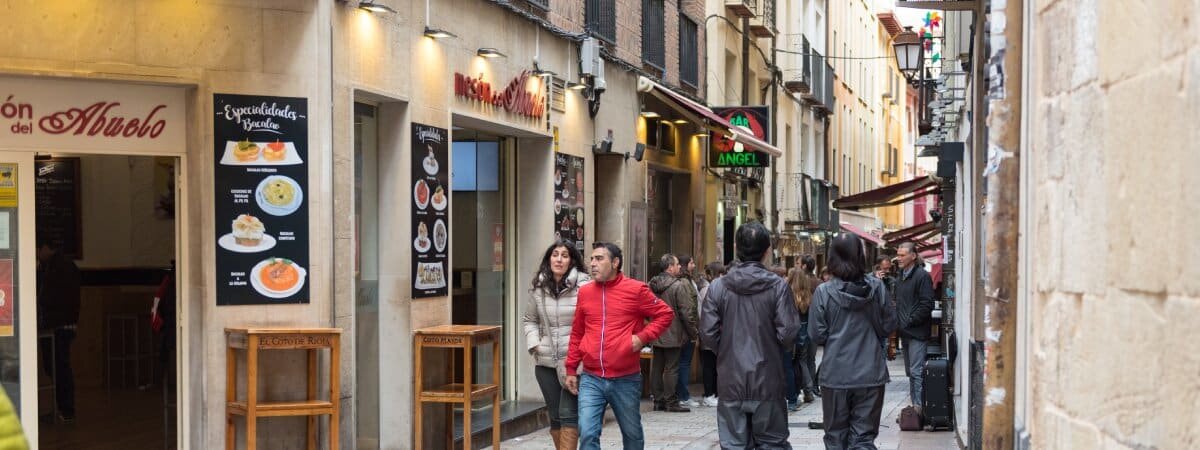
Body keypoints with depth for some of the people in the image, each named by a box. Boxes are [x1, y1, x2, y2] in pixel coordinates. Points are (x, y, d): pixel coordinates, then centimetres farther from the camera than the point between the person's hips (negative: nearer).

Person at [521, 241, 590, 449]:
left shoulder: (583, 286, -9)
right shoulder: (538, 287, 7)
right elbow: (529, 319, 20)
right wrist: (533, 343, 4)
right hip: (546, 362, 5)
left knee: (568, 415, -10)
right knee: (555, 417, 11)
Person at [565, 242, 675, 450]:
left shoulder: (636, 290, -4)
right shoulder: (585, 292, 6)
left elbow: (665, 314, 2)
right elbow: (577, 333, 13)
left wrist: (643, 337, -10)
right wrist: (571, 369, 12)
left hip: (626, 380, -2)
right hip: (590, 380, 2)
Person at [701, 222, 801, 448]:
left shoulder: (718, 287, -4)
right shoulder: (778, 286, -9)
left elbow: (708, 334, -6)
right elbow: (788, 332, -12)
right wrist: (768, 344, 9)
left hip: (731, 381, 1)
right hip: (767, 381, -1)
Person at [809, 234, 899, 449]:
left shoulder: (823, 292, -10)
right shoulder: (876, 288, -5)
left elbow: (816, 336, -7)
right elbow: (888, 326, 3)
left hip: (835, 376, -1)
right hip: (870, 375, 1)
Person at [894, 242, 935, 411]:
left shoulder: (922, 276, -10)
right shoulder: (901, 278, 16)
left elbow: (927, 305, -16)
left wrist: (909, 322, -16)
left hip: (917, 332, -9)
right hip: (905, 333, 9)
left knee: (916, 372, -11)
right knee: (910, 372, 12)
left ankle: (919, 407, -10)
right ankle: (914, 405, 18)